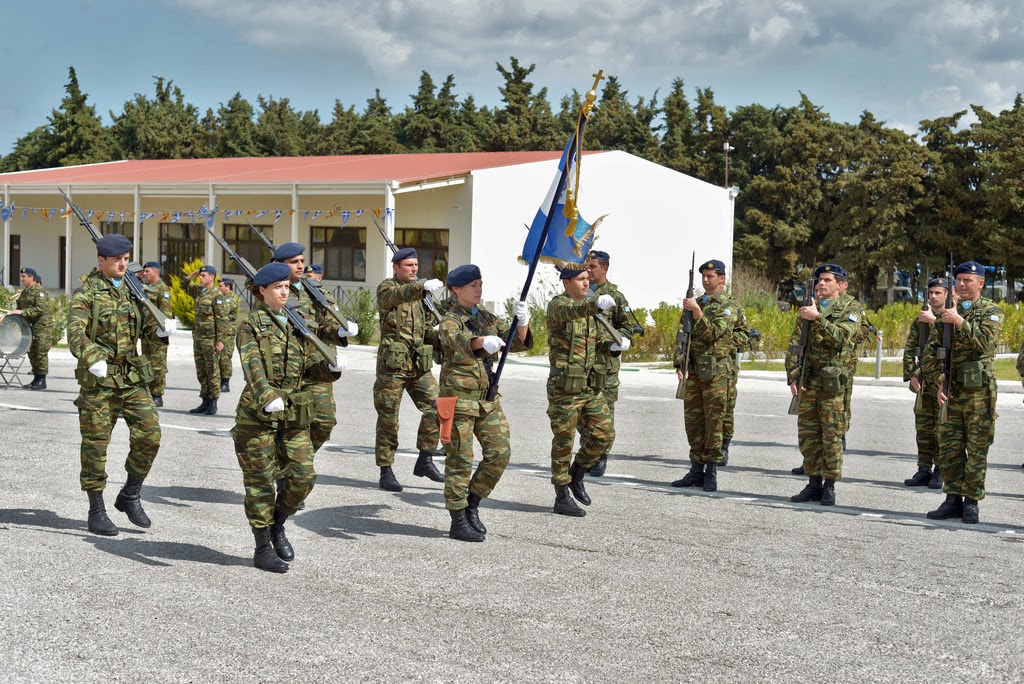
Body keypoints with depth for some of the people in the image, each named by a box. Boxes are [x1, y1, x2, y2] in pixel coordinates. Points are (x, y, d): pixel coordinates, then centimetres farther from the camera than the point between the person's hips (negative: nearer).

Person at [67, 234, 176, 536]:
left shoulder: (131, 290, 13)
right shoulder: (86, 293, -6)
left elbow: (144, 323, 20)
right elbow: (75, 334, -18)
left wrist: (160, 329, -4)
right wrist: (92, 359, -37)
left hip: (133, 376, 5)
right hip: (98, 378, -5)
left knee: (149, 434, -3)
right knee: (96, 443, 2)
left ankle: (130, 495, 16)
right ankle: (96, 512, 13)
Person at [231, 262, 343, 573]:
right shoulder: (250, 327, -3)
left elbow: (312, 368, 12)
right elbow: (252, 367, -19)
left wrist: (331, 369, -12)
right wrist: (268, 396, -36)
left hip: (294, 415, 5)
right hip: (258, 414, -5)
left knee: (303, 475, -3)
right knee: (260, 480, 2)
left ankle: (277, 526, 23)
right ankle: (263, 549, 12)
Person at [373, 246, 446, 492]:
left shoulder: (422, 293, 16)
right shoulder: (386, 289, -2)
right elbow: (397, 296, -28)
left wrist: (437, 333, -6)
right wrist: (423, 287, -45)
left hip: (420, 365, 5)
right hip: (392, 364, -5)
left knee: (435, 408, -6)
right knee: (388, 418, 0)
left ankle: (425, 461, 6)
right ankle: (386, 471, 8)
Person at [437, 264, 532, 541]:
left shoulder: (488, 319, 14)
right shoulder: (450, 320, -7)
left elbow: (518, 343, 5)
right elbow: (458, 339, -31)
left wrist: (522, 323, -16)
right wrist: (483, 341, -52)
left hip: (488, 398, 6)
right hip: (458, 396, -6)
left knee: (499, 453, 1)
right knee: (460, 459, -3)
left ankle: (472, 505, 19)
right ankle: (458, 523, 5)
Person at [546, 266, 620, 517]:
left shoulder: (590, 309, 14)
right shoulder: (557, 305, -10)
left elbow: (599, 343, 21)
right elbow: (571, 312, -35)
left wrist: (612, 346, -4)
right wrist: (596, 304, -55)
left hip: (591, 385, 7)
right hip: (564, 387, -7)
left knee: (604, 434, 4)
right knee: (564, 442, 0)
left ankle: (576, 474, 26)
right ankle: (562, 498, 11)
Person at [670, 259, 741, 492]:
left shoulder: (729, 306, -1)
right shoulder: (694, 303, 16)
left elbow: (712, 333, -14)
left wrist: (697, 311, -20)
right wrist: (680, 364, 5)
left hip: (717, 372, -6)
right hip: (693, 371, 6)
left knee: (714, 422, -3)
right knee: (693, 421, 7)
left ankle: (711, 472, 3)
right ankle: (696, 470, 15)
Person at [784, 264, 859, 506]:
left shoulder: (849, 311, 3)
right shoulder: (807, 310, 15)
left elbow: (840, 337, -17)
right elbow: (794, 345, 9)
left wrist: (818, 318, -24)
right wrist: (793, 375, -1)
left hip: (833, 384, -5)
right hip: (807, 382, 5)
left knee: (832, 436, -3)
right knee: (807, 435, 6)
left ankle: (830, 486, 5)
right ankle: (814, 484, 15)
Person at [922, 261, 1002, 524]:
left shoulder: (991, 312, 0)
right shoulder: (947, 312, 13)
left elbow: (985, 342, -18)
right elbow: (932, 351, 11)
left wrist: (960, 322, -24)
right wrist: (939, 383, 0)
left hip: (979, 392, -5)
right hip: (951, 392, 5)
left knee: (977, 450, 0)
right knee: (949, 449, 6)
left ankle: (971, 502, 7)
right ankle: (953, 500, 14)